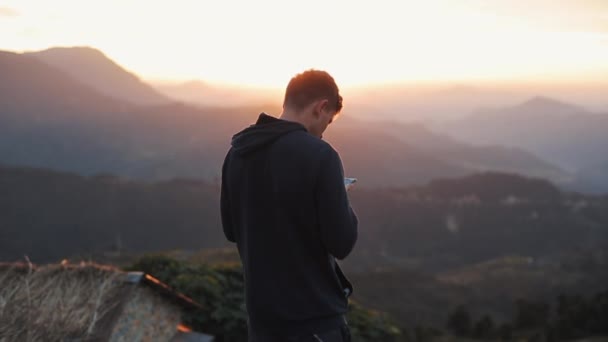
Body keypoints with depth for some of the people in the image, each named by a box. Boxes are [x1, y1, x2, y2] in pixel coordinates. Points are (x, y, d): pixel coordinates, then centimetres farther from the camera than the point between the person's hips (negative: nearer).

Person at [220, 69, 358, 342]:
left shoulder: (238, 152, 3)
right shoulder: (318, 155, -17)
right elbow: (341, 243, -17)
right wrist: (343, 207, 2)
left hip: (261, 312, 6)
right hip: (315, 318, -6)